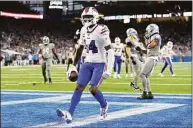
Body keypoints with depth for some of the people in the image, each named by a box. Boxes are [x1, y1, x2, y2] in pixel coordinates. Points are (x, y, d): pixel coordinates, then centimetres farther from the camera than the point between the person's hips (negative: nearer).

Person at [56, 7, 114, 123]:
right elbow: (80, 49, 18)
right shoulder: (84, 31, 6)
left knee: (93, 89, -16)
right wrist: (74, 65, 19)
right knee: (79, 87, -5)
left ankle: (104, 105, 14)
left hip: (100, 64, -6)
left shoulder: (101, 31, -16)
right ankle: (70, 114, -12)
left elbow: (110, 51, -17)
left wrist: (109, 69, -23)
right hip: (88, 63, 6)